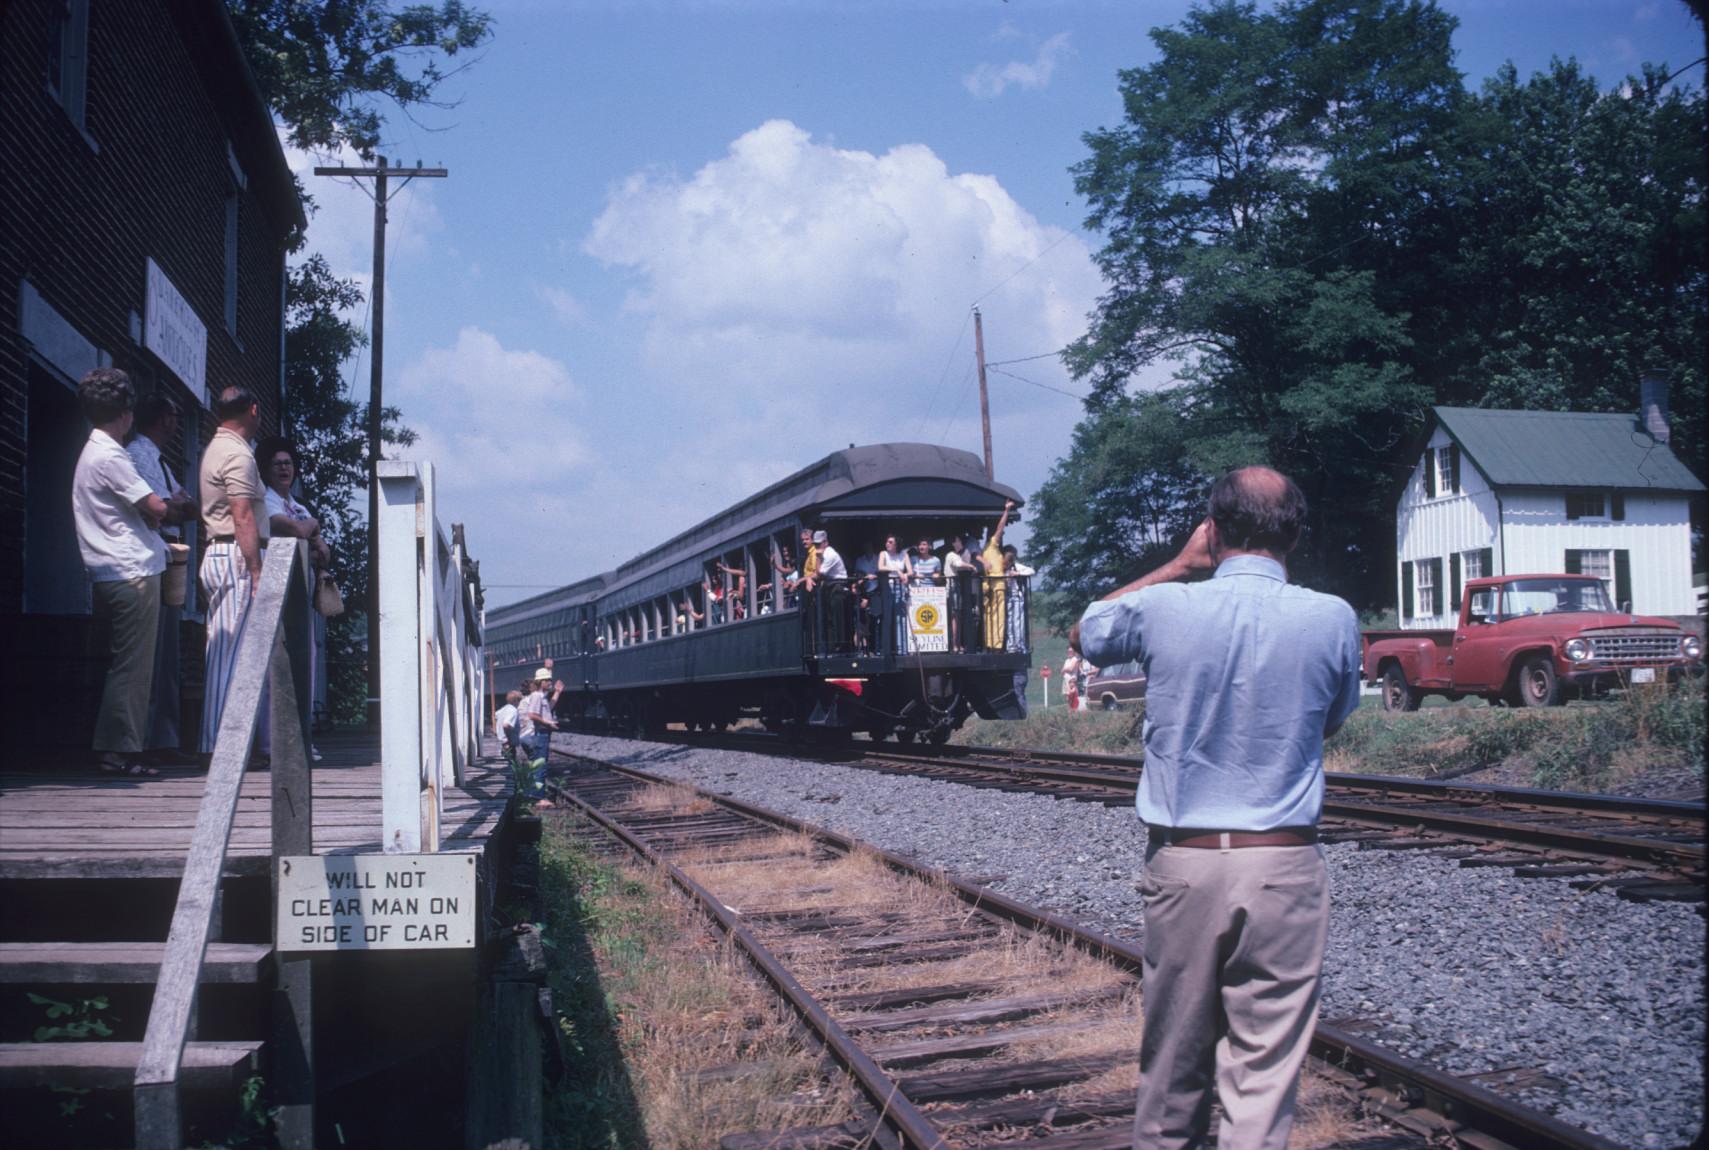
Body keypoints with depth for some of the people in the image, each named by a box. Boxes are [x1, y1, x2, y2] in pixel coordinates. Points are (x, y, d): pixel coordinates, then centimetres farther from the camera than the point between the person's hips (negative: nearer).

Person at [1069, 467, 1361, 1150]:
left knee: (1173, 1055, 14)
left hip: (1181, 861, 1)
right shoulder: (1333, 619, -5)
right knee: (1265, 1064, 3)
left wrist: (1179, 566, 17)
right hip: (1284, 865, -1)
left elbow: (1082, 636, 16)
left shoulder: (1162, 608, -6)